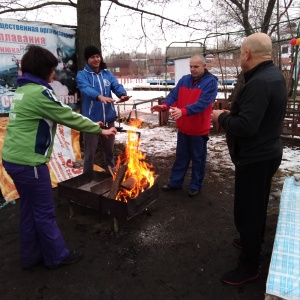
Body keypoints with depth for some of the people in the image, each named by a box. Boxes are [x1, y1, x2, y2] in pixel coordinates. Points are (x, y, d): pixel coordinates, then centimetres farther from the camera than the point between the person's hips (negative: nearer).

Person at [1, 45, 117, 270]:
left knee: (29, 208, 19)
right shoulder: (39, 93, -17)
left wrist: (92, 125, 16)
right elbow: (69, 117, -13)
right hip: (28, 162, -10)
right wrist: (101, 130, -1)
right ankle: (57, 256, 22)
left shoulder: (24, 90, 13)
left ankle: (31, 256, 33)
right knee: (45, 211, 5)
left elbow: (62, 114, 15)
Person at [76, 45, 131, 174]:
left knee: (109, 150, 20)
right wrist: (99, 96, -45)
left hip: (108, 118, 4)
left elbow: (117, 85, -7)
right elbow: (86, 88, -24)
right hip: (91, 120, -4)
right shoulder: (82, 75, -4)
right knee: (90, 153, 6)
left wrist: (122, 94, -31)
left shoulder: (107, 73, 9)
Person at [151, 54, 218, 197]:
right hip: (183, 128, 5)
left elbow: (202, 103, -26)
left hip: (199, 129, -5)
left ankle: (195, 186, 26)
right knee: (181, 157, 18)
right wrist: (165, 105, -26)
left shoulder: (210, 82, -12)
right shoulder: (184, 80, 6)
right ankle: (175, 182, 31)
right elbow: (174, 95, -4)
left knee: (198, 159, 10)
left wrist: (183, 111, -40)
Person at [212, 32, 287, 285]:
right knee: (256, 206, 26)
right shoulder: (273, 75, 8)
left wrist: (222, 117, -15)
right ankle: (253, 242, 48)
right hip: (266, 152, 11)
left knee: (246, 212, 3)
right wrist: (232, 114, 4)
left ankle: (249, 266, 20)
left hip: (255, 158, -11)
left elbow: (245, 127, -33)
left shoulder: (259, 83, -26)